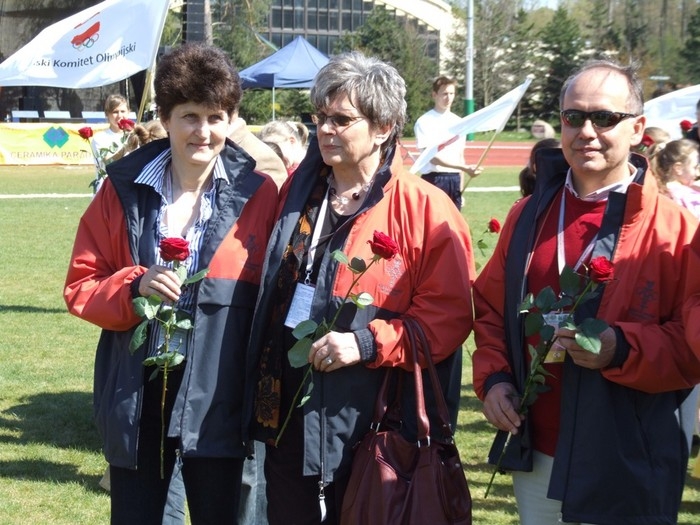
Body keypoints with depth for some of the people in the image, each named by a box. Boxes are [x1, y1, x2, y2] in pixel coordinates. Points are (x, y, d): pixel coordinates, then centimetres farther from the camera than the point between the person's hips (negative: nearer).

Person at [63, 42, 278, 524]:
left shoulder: (258, 195, -3)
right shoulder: (124, 188, 1)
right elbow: (81, 286, 4)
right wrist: (134, 286, -16)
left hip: (217, 397, -1)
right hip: (136, 395, 2)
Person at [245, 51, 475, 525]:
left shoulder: (425, 210, -10)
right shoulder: (297, 193, 9)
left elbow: (450, 314, -13)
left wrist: (368, 343, -22)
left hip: (372, 427, -5)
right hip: (289, 419, 6)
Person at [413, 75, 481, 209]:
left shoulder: (458, 122, 12)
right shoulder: (424, 122, -7)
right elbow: (433, 157, -14)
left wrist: (461, 189, 13)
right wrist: (465, 168, -22)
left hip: (455, 180, 6)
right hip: (434, 180, -6)